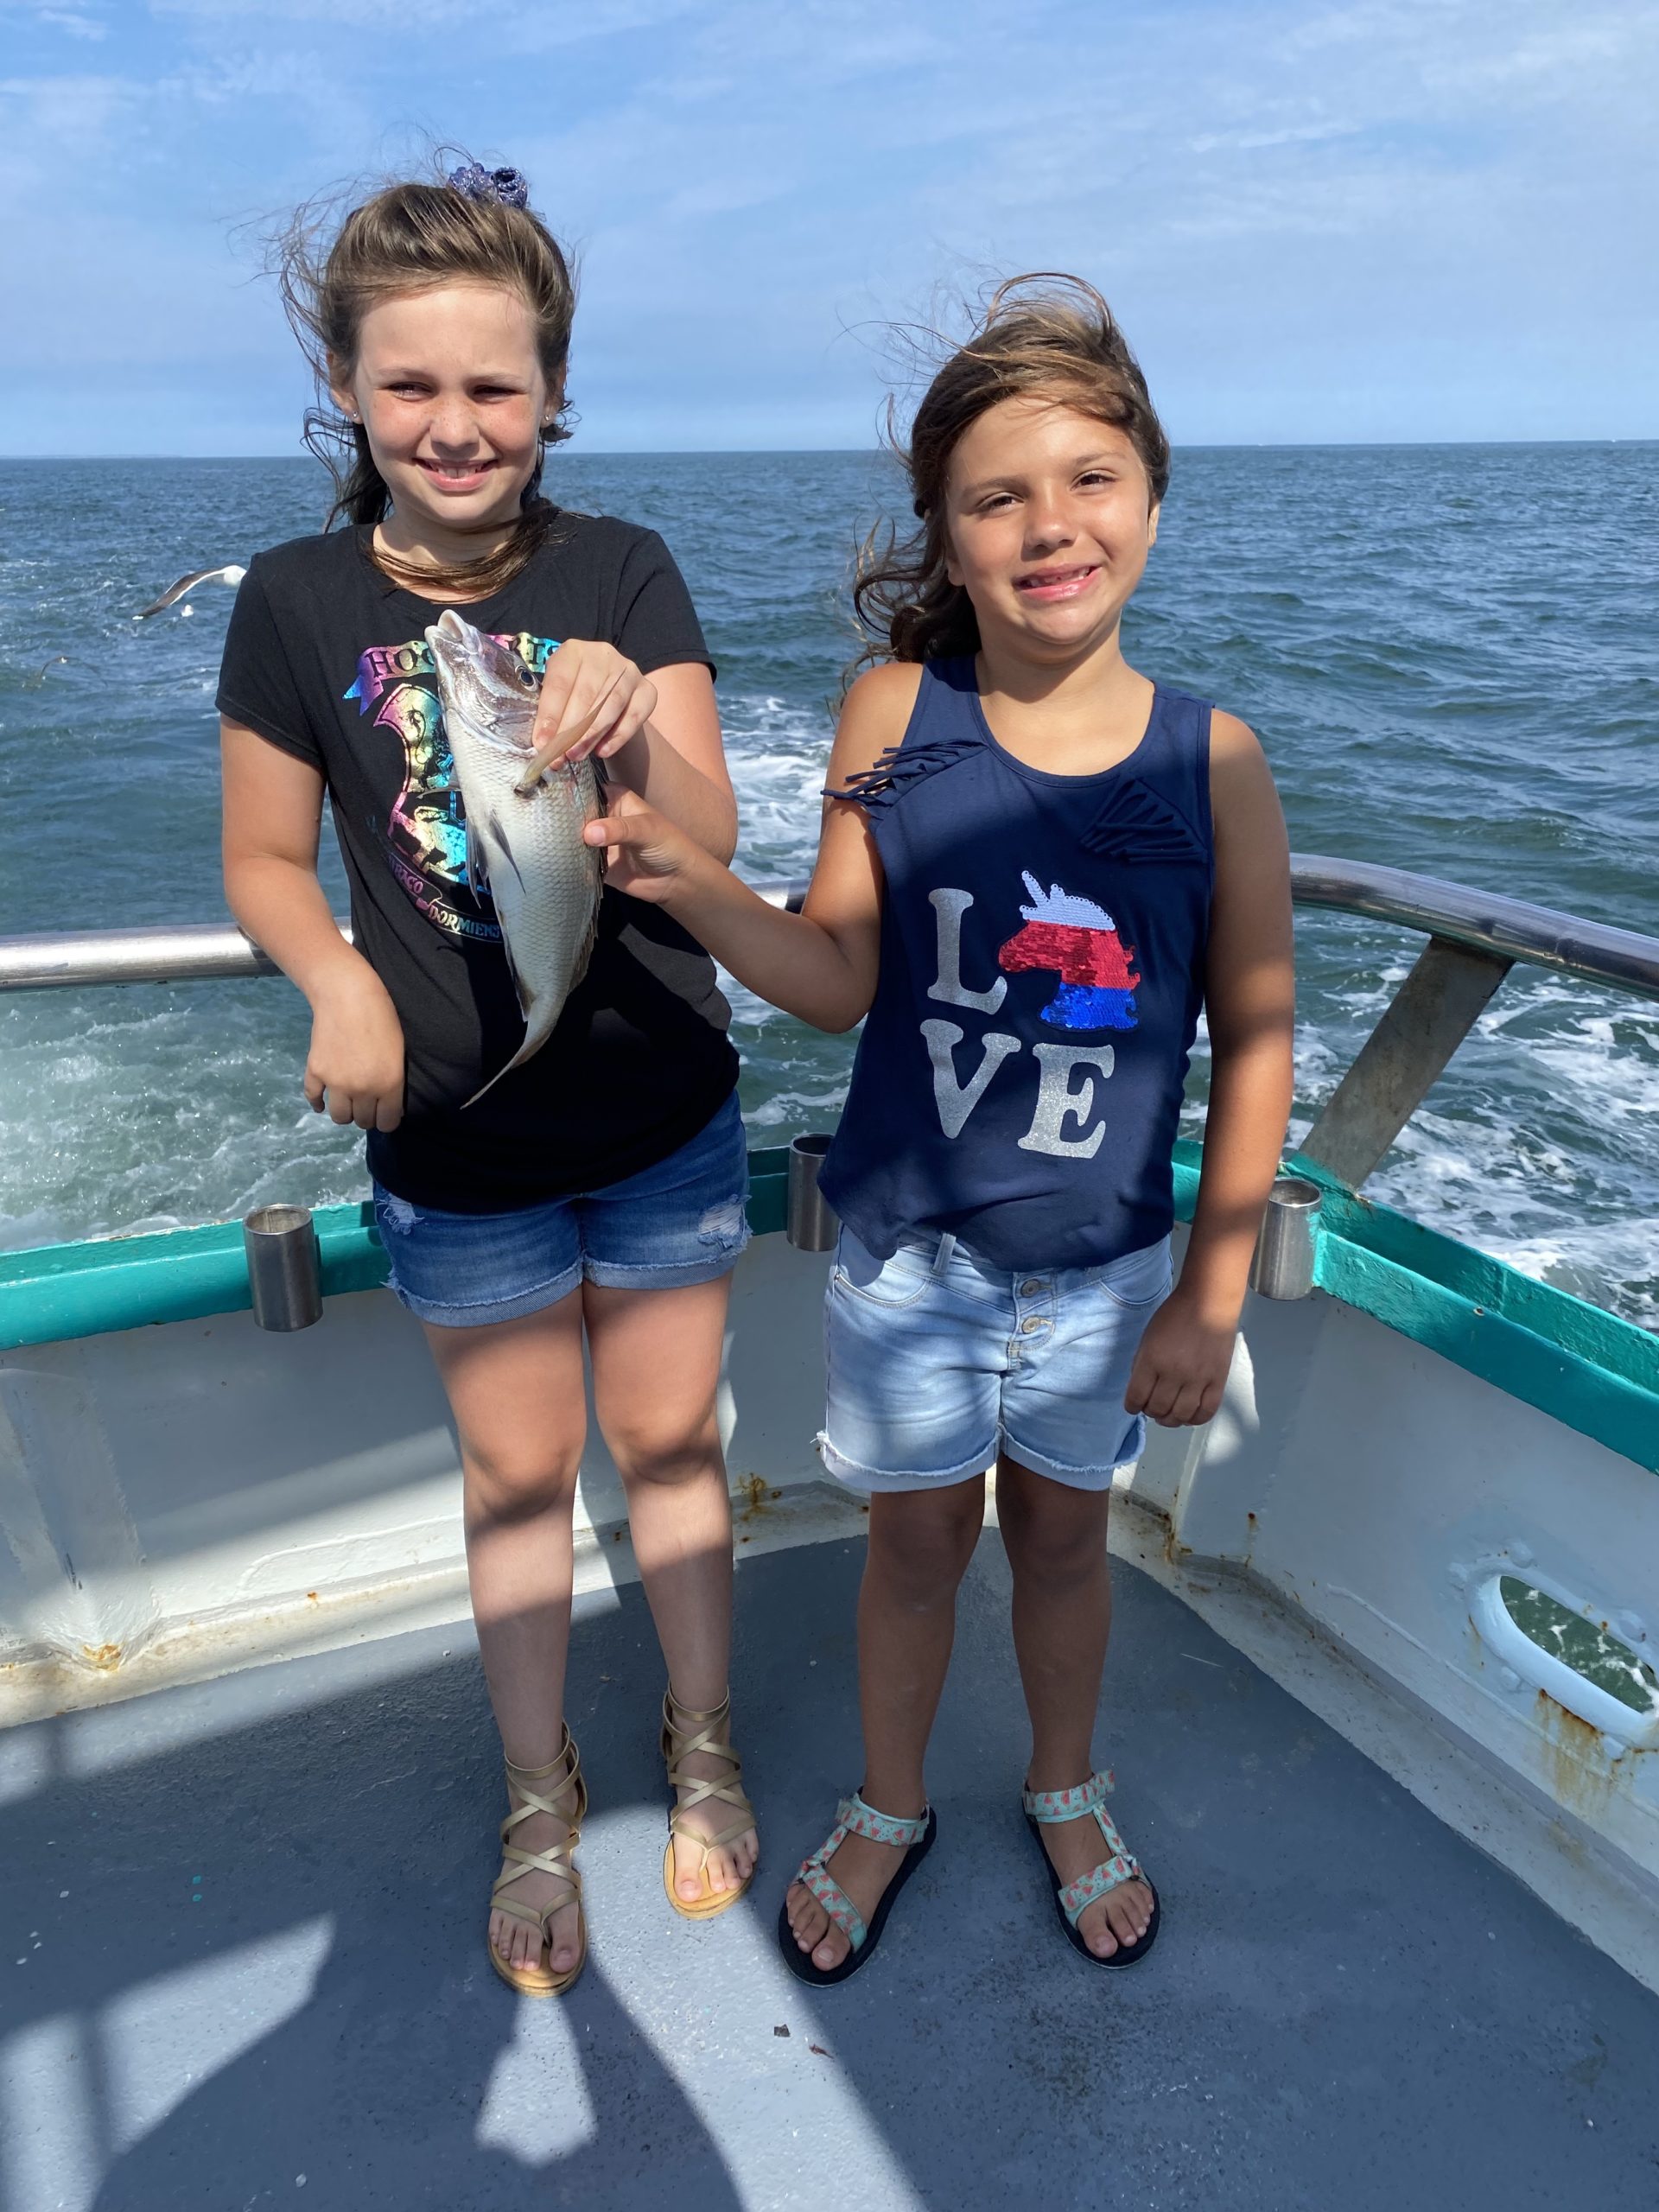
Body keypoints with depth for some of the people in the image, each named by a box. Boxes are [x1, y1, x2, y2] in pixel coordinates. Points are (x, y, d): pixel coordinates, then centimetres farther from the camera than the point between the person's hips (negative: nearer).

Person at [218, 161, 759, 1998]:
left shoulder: (621, 575, -7)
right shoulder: (298, 603, -6)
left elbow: (706, 845, -13)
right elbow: (265, 860, 2)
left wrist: (628, 727, -33)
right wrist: (339, 982, -17)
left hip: (663, 1119, 0)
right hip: (456, 1141, 0)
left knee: (668, 1440, 15)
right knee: (516, 1469, 15)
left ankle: (702, 1748, 41)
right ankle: (540, 1799, 39)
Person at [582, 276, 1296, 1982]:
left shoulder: (1209, 759, -11)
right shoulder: (893, 708, -11)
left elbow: (1254, 1039, -5)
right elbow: (840, 981, -7)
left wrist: (1212, 1298, -4)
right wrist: (690, 885, -24)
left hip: (1104, 1267, 1)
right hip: (902, 1253, 0)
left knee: (1062, 1532, 21)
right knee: (915, 1540, 18)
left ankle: (1065, 1793, 51)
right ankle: (888, 1808, 47)